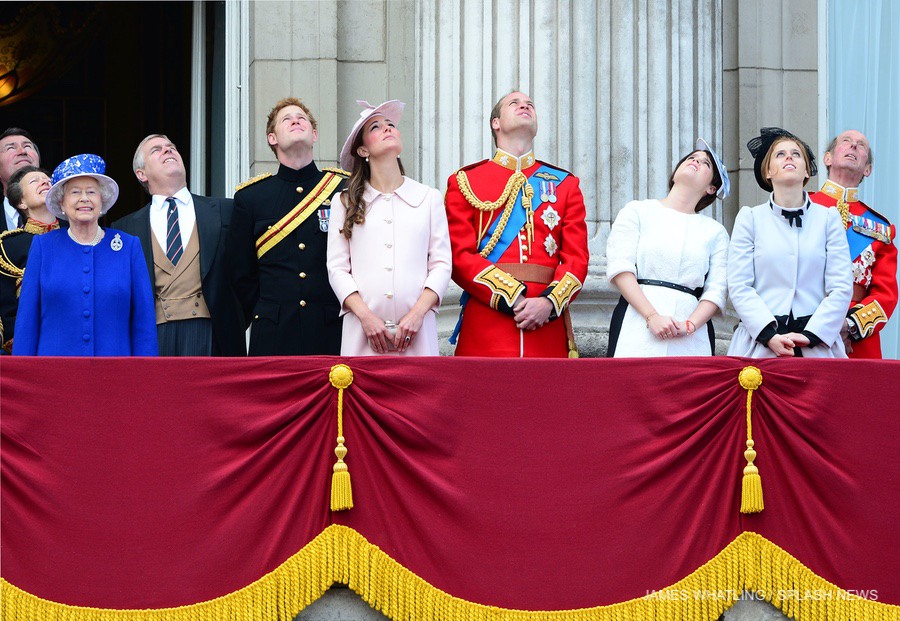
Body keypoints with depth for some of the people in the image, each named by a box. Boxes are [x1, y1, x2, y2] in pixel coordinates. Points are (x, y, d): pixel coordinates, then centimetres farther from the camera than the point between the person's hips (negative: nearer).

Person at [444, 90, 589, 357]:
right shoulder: (464, 181, 10)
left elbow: (577, 257, 6)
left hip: (547, 326, 2)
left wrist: (549, 302, -13)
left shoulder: (565, 184, 16)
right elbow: (460, 256, -1)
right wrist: (511, 299, -13)